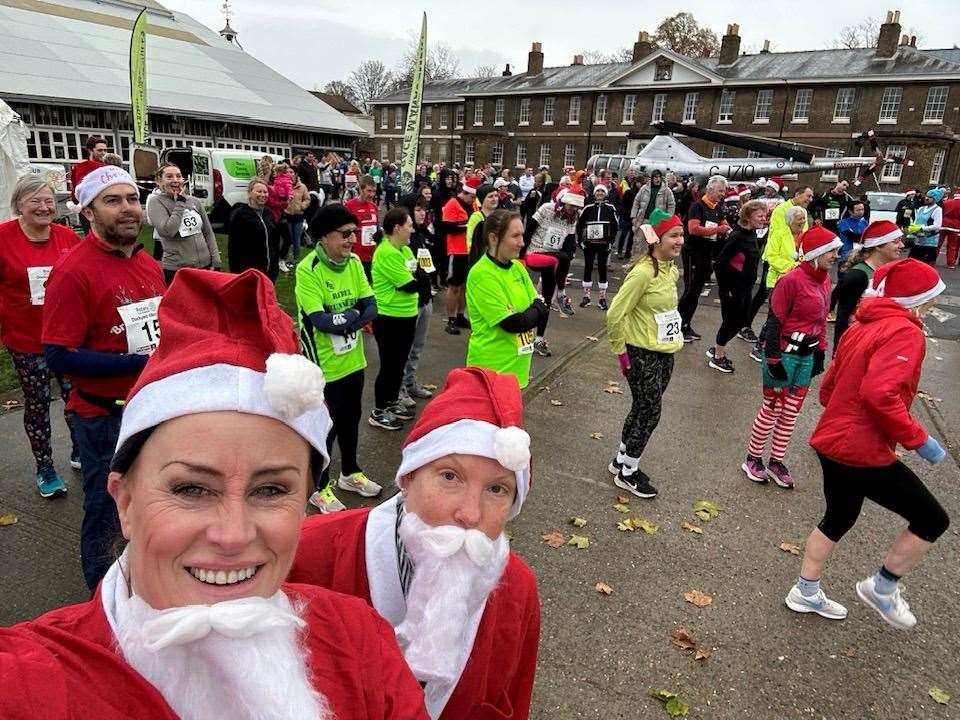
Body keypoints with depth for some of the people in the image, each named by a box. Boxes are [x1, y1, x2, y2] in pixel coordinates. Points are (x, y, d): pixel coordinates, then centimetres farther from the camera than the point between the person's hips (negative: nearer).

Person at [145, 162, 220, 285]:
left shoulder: (194, 201, 9)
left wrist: (215, 262, 4)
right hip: (176, 270, -4)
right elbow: (167, 231, -19)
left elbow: (208, 232, 12)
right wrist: (180, 203, -12)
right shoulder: (156, 202, -4)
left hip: (205, 266, 4)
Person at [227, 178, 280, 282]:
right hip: (249, 271, -6)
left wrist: (276, 264, 14)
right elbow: (233, 246, -12)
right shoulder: (239, 214, -9)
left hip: (270, 270, 7)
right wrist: (236, 271, -16)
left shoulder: (268, 213, 11)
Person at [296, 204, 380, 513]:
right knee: (326, 427, 7)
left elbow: (371, 308, -5)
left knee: (350, 419, 21)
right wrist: (355, 313, -15)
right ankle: (319, 488, 27)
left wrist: (340, 319, -20)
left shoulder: (354, 262, 0)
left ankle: (350, 473, 43)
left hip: (353, 360, 6)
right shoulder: (307, 269, -20)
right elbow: (320, 320, -27)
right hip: (324, 366, -6)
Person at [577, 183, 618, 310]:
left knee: (602, 269, 4)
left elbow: (614, 227, 3)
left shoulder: (610, 208, 0)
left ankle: (602, 298, 11)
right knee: (588, 268, 6)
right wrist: (581, 240, 0)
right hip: (589, 244, 1)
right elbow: (579, 225, 5)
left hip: (603, 245, -1)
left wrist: (610, 241, -4)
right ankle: (586, 296, 16)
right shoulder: (588, 208, 1)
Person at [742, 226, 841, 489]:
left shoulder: (824, 279, 6)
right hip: (785, 353, -7)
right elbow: (774, 320, -17)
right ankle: (753, 459, 20)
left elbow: (821, 319, 16)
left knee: (791, 412, 12)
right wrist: (773, 359, -16)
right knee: (772, 409, 4)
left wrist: (820, 351, 14)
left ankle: (776, 462, 24)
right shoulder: (792, 280, -19)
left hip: (807, 355, 8)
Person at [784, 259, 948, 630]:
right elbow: (880, 394, -29)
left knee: (837, 520, 24)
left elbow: (828, 388, 16)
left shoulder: (862, 327, 12)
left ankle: (806, 592, 34)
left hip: (833, 441, 9)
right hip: (863, 451, -9)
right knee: (932, 519, 8)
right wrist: (918, 438, -19)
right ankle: (882, 588, 20)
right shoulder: (905, 332, -15)